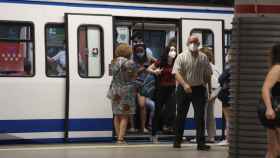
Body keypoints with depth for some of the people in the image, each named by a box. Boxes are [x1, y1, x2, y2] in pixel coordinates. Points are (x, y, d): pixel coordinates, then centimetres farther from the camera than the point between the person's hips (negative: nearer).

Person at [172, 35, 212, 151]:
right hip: (184, 89, -1)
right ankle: (177, 140, 21)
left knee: (200, 116, -5)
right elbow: (177, 73, -12)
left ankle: (201, 143, -4)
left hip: (199, 89, 1)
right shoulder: (182, 57, -1)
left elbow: (208, 74, 14)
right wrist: (184, 84, -24)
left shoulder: (203, 58, 6)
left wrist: (204, 84, 7)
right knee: (181, 115, 8)